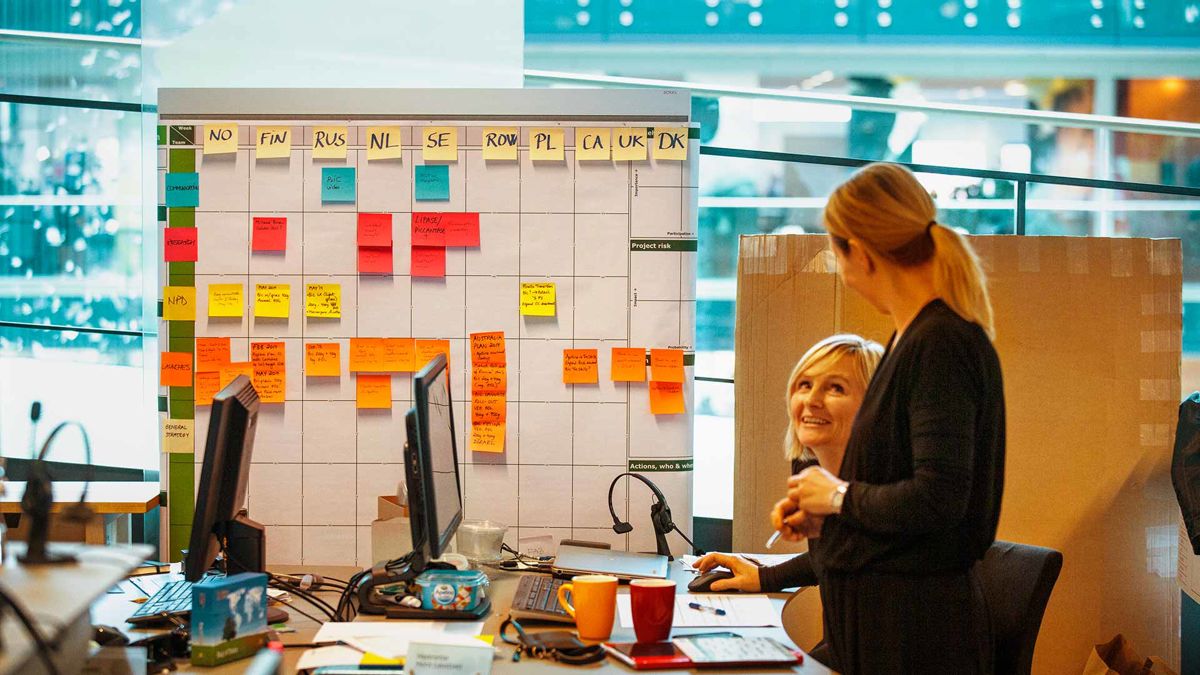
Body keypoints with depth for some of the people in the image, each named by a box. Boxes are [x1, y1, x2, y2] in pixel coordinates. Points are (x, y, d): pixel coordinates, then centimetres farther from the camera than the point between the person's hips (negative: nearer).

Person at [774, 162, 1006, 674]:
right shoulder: (911, 338, 11)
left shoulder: (941, 345, -19)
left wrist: (840, 495, -11)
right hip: (873, 611, 9)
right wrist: (823, 513, 12)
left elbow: (937, 498, -26)